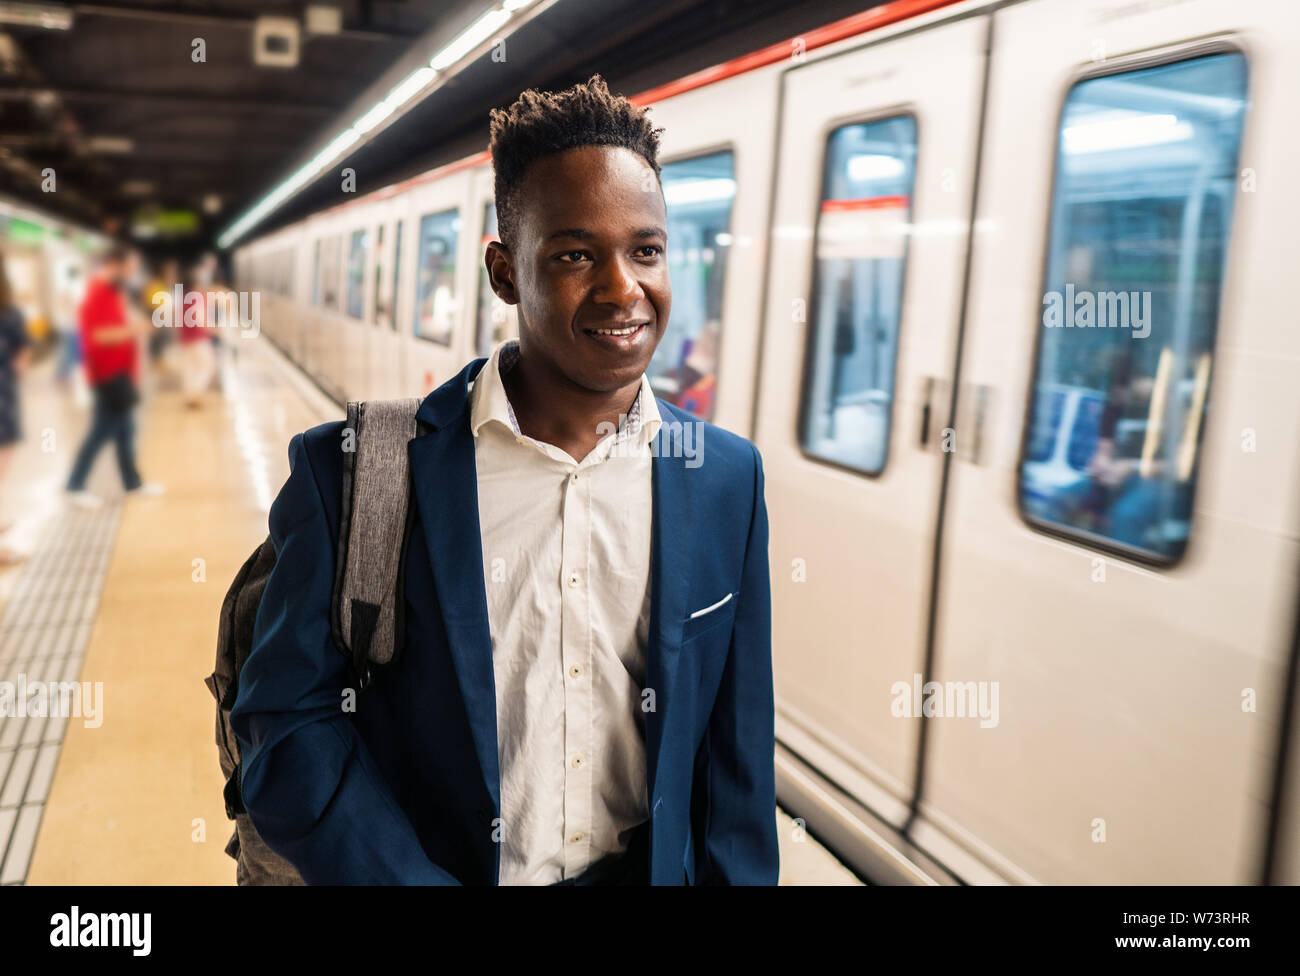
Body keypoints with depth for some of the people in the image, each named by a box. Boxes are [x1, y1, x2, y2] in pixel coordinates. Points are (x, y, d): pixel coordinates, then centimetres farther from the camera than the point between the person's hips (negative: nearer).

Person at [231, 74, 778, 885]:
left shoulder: (727, 477, -8)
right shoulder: (357, 471, -16)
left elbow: (737, 755, -2)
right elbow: (287, 720, -12)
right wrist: (414, 879, -19)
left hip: (653, 870, 3)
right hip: (436, 867, -2)